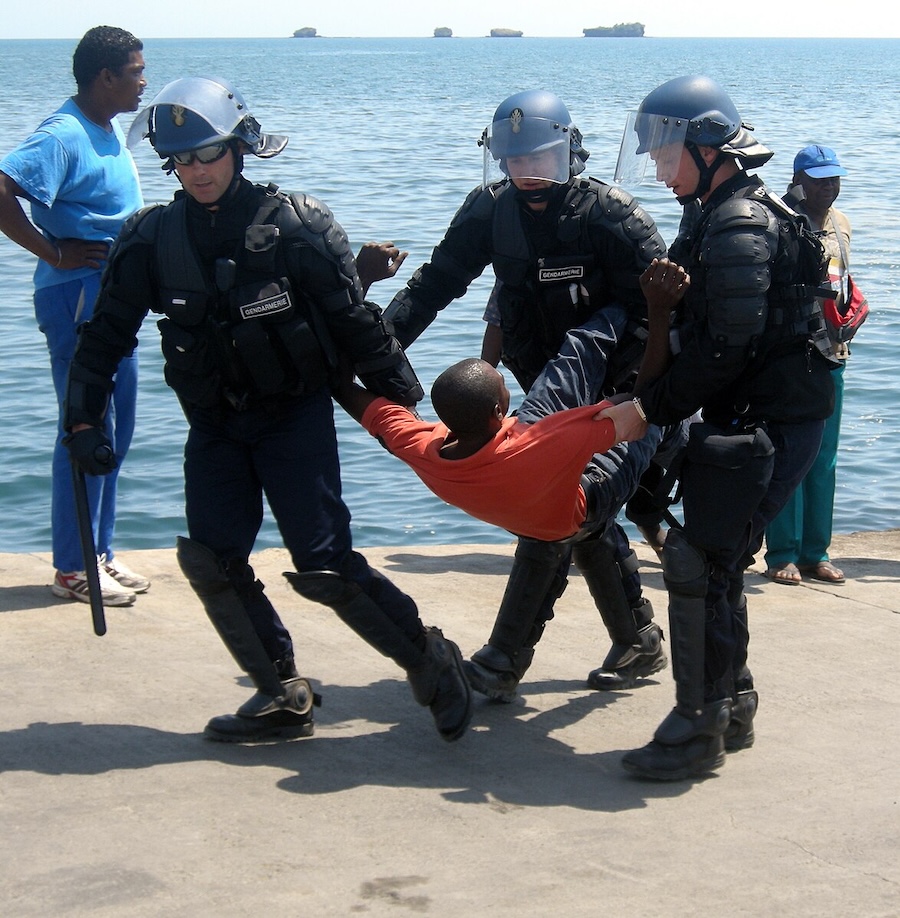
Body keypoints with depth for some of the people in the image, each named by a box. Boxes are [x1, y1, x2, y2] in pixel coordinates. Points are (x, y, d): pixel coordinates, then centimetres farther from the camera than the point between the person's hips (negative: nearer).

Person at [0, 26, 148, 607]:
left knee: (116, 428, 15)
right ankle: (73, 569, 5)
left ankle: (100, 552, 26)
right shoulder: (64, 135, -17)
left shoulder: (112, 130, 12)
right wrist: (54, 253, -21)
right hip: (76, 300, -10)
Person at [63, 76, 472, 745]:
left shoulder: (293, 224, -11)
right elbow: (108, 332, 5)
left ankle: (431, 663, 8)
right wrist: (84, 418, -1)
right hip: (214, 425, 5)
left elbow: (353, 319, -7)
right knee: (210, 562, -4)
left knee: (324, 565, -10)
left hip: (295, 415, -4)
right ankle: (282, 697, 11)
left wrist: (397, 391, -2)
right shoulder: (153, 239, -1)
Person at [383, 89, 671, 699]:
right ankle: (639, 641, 24)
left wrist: (620, 384, -29)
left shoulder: (611, 215, -17)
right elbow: (438, 281, 2)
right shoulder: (491, 210, -1)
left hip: (599, 389, -6)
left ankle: (506, 659, -5)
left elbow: (655, 308, -19)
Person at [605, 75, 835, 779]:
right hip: (749, 417, 10)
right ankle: (733, 708, 27)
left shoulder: (741, 226, -18)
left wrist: (652, 409, -17)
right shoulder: (718, 214, 15)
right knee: (715, 562, 15)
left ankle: (699, 730, -1)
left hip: (767, 423, -10)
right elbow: (704, 330, 17)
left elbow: (726, 349, -23)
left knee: (700, 564, -8)